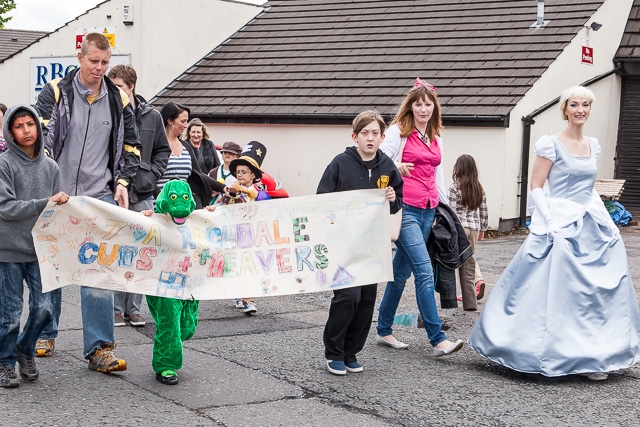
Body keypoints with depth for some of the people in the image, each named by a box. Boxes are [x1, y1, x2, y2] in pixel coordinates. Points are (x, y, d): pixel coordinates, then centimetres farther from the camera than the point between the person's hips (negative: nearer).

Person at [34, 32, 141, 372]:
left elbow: (131, 147, 15)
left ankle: (99, 348, -5)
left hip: (100, 198, 1)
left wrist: (122, 182, 1)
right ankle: (46, 334, 29)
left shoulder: (119, 100, 6)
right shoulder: (55, 93, -2)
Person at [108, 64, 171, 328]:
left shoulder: (152, 117, 5)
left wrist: (151, 176, 1)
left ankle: (133, 307, 16)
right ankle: (116, 308, 11)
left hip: (142, 194, 2)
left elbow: (163, 151, 14)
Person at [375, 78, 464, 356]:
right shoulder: (398, 131, -2)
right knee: (425, 272, -14)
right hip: (405, 208, -7)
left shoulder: (436, 136, 16)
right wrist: (396, 168, -25)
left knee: (401, 271, 12)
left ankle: (384, 331, 22)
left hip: (428, 210, 7)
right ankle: (438, 339, -15)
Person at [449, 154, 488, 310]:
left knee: (464, 261, 2)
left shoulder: (455, 187, -8)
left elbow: (452, 211, -10)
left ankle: (470, 302, 5)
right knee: (470, 258, 21)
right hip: (475, 227, 4)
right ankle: (478, 280, -1)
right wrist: (482, 229, 23)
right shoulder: (479, 188, 7)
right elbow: (484, 212, 12)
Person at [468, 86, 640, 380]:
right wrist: (550, 222, -16)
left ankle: (591, 357, 12)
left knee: (598, 292, 4)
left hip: (592, 226, 6)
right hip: (560, 228, -6)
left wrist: (602, 214, 11)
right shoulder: (551, 144, -6)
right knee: (555, 292, -5)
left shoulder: (593, 146, 13)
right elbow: (535, 187, -8)